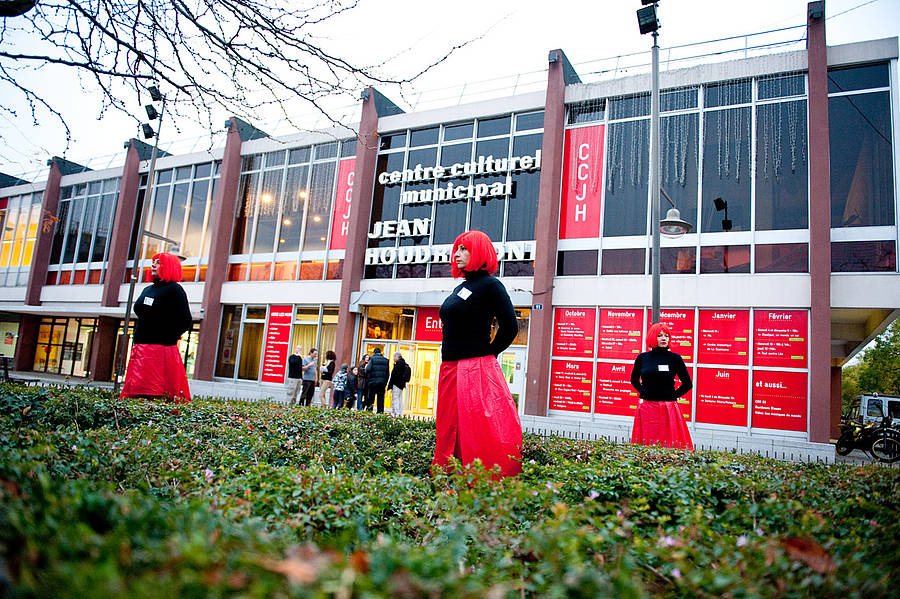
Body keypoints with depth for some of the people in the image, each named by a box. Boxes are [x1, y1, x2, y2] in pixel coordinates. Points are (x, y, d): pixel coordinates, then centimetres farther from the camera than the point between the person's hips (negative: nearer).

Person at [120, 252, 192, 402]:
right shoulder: (147, 289, 19)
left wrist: (168, 338, -5)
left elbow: (186, 321, -10)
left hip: (161, 349, -8)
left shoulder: (174, 289, -5)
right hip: (140, 349, 8)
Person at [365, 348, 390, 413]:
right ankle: (380, 411, 5)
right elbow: (387, 373, 8)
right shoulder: (386, 360, 9)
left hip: (373, 381, -2)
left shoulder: (372, 359, -2)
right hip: (382, 382, 3)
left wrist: (367, 376, 9)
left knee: (370, 397, 4)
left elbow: (368, 369, -12)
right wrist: (385, 382, 12)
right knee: (380, 398, 7)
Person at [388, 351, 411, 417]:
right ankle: (400, 413, 15)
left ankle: (395, 413, -11)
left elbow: (394, 374, -17)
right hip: (402, 384, 10)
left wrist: (390, 384, -14)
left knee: (395, 399, -8)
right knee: (400, 399, 13)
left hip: (396, 384, -10)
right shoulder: (404, 363, 16)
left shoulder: (398, 363, -12)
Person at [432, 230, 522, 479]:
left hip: (475, 371, -9)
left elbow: (510, 327, -14)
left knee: (480, 435, -6)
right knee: (450, 430, 13)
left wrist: (487, 354, -6)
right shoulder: (460, 288, 17)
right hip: (451, 369, 9)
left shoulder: (490, 285, -8)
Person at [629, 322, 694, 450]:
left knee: (670, 444, -2)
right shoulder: (642, 358, 5)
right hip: (646, 409, 2)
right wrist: (644, 392, 10)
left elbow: (687, 384, 7)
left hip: (668, 410, -2)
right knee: (645, 444, 4)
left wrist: (673, 396, 2)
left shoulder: (674, 358, -1)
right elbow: (634, 380, 21)